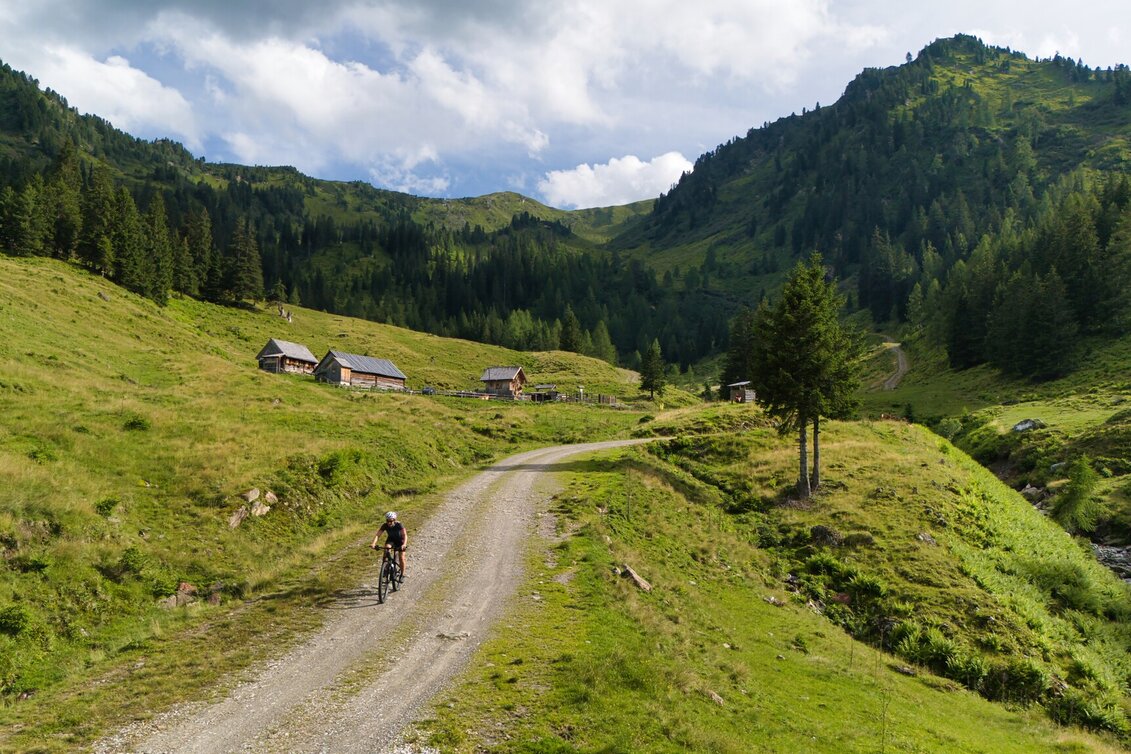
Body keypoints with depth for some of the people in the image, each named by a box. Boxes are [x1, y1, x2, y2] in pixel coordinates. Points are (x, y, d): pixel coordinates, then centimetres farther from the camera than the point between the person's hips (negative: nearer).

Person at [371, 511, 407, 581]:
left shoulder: (399, 525, -32)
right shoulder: (385, 525, -24)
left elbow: (405, 535, -42)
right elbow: (377, 535, -29)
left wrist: (404, 544, -59)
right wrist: (373, 543, -47)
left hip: (400, 541, -2)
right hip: (391, 540, 2)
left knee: (401, 558, -11)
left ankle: (402, 575, 8)